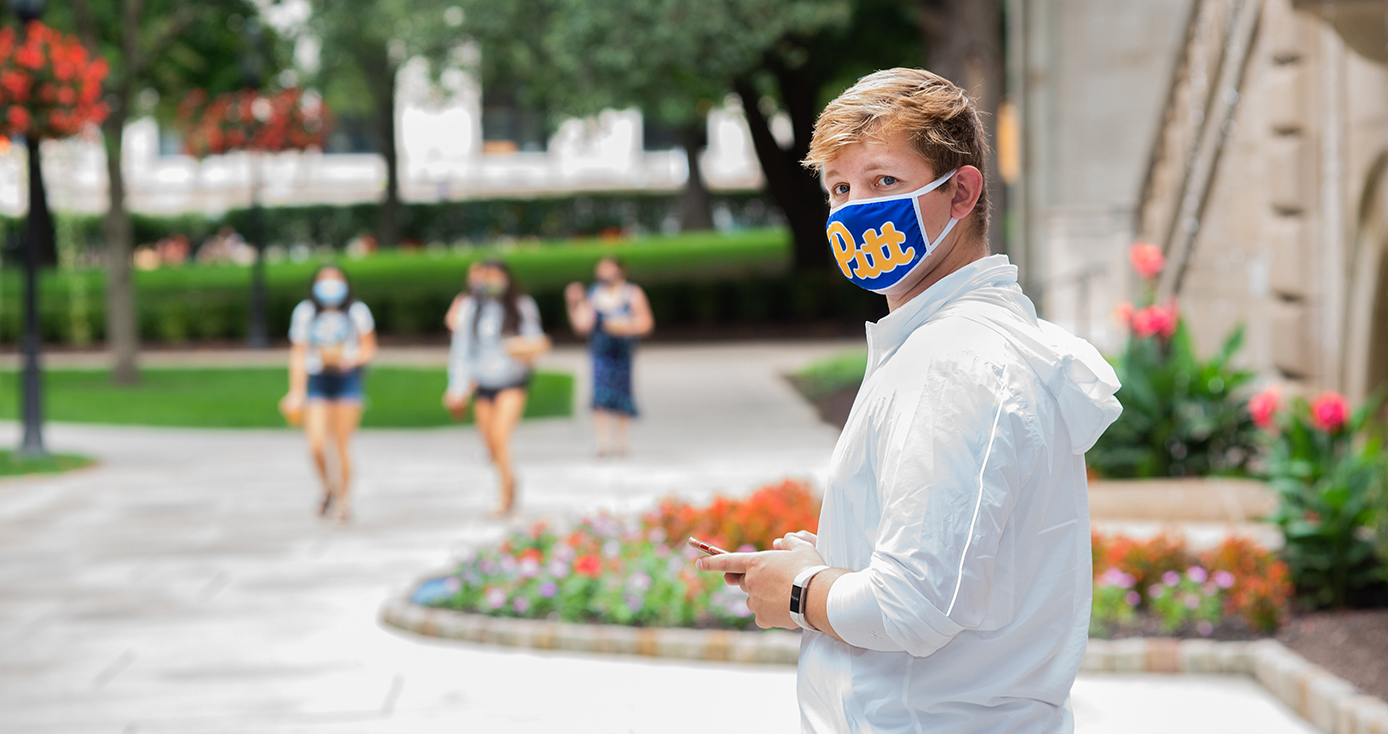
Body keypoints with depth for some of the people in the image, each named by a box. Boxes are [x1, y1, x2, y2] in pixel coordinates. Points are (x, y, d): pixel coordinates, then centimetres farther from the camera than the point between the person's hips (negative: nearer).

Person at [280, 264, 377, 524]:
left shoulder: (357, 312, -2)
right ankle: (328, 486, 19)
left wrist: (352, 360, -13)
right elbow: (298, 355, 3)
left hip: (347, 380, -1)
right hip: (317, 382, 1)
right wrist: (296, 393, -1)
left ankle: (344, 499, 17)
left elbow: (368, 347, 8)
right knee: (316, 445, -11)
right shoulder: (305, 313, 0)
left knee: (342, 444, -2)